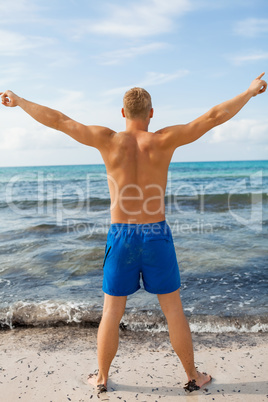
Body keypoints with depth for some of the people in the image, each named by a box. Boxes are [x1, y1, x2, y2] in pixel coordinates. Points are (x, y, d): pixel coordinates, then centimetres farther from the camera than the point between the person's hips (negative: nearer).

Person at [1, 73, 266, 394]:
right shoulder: (164, 140, -8)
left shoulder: (108, 140, -6)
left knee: (111, 313, 15)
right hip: (157, 237, 0)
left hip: (120, 238, 1)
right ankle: (193, 377, 30)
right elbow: (214, 116, -6)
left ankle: (102, 378, 31)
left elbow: (57, 120, -2)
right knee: (173, 310, 14)